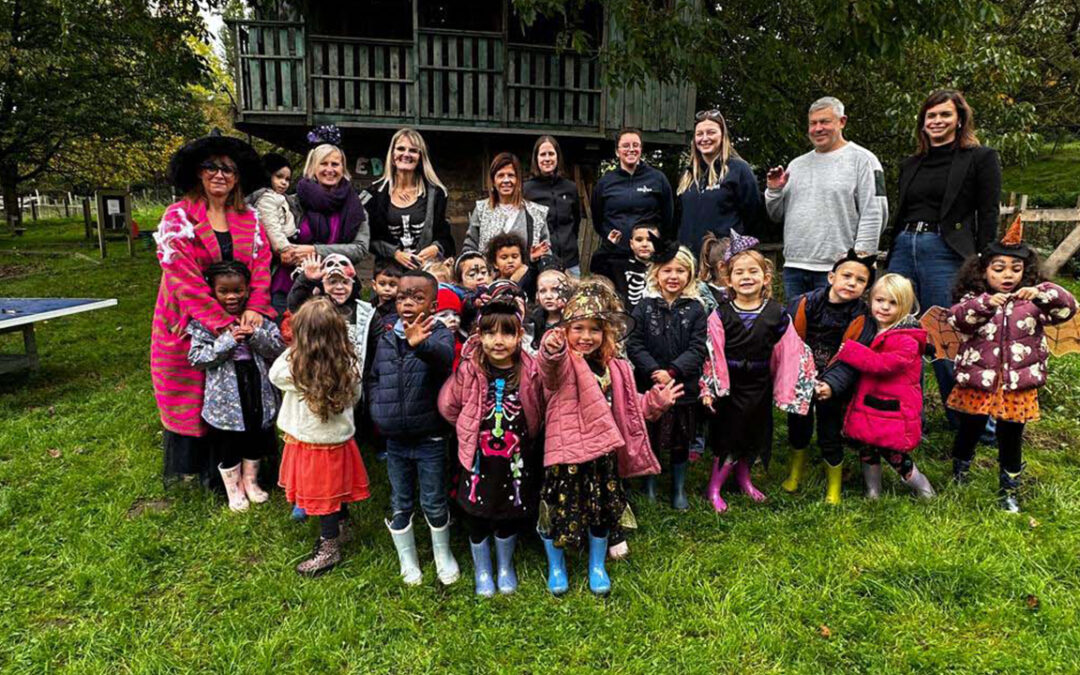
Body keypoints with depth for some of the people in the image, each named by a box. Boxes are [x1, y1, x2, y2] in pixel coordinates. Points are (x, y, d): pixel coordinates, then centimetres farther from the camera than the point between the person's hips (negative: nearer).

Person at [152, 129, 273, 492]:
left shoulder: (249, 219, 7)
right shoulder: (178, 217, -6)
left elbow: (261, 265, 2)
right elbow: (183, 276, -14)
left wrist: (253, 309, -15)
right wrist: (223, 323, -20)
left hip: (235, 322, 3)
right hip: (189, 324, -3)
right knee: (190, 399, 7)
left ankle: (223, 472, 20)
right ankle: (189, 467, 26)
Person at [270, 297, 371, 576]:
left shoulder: (297, 370, -25)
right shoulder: (348, 365, -13)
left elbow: (274, 374, -3)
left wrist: (292, 349, -2)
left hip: (311, 443, -4)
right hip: (340, 437, 4)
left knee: (322, 495, 10)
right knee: (336, 490, 24)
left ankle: (329, 549, 25)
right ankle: (341, 530, 44)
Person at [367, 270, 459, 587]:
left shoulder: (438, 334, -12)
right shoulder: (386, 339, 3)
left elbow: (443, 356, -37)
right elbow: (373, 379, 16)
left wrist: (420, 344, -58)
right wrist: (378, 406, -1)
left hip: (430, 439, -4)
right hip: (395, 440, 4)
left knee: (434, 503, 10)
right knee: (400, 504, 16)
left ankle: (443, 554, 34)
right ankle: (407, 559, 36)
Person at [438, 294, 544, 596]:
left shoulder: (530, 371, -11)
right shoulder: (469, 371, -14)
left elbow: (539, 412, 2)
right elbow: (448, 406, -2)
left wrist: (521, 433, 0)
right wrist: (471, 428, 3)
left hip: (516, 458, 1)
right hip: (479, 459, -1)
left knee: (511, 515, 17)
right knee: (477, 517, 13)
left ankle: (505, 567, 43)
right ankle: (482, 570, 38)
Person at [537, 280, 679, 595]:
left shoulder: (615, 368, 6)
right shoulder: (562, 362, -13)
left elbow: (628, 406, 20)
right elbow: (550, 371, -40)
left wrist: (654, 401, 10)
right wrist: (551, 351, -61)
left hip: (603, 452, 5)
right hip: (566, 451, -4)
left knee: (602, 510, 17)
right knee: (558, 508, 7)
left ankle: (597, 566, 41)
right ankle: (556, 567, 35)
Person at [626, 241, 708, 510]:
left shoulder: (695, 309, -1)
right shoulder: (644, 307, -2)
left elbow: (698, 349, -7)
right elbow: (634, 345, -7)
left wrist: (673, 372, -19)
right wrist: (655, 372, -19)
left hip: (684, 386, 1)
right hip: (648, 386, 0)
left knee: (681, 442, 13)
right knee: (649, 439, 10)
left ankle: (679, 489, 31)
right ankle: (650, 487, 30)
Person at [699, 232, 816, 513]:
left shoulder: (777, 314, -2)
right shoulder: (721, 315, -8)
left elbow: (790, 352, 3)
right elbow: (712, 352, -9)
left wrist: (789, 390, 2)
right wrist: (708, 389, -12)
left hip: (760, 386, 3)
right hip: (729, 386, -3)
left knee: (756, 434, 16)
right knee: (727, 435, 2)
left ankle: (743, 477, 40)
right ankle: (714, 487, 18)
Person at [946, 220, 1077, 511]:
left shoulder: (1032, 301, 3)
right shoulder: (973, 300, -3)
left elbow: (1067, 308, -8)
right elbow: (957, 318, -20)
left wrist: (1041, 293, -25)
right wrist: (986, 303, -35)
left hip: (1018, 385, 1)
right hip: (978, 381, -1)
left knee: (1011, 438, 13)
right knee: (970, 430, 15)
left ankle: (1009, 488, 31)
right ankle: (959, 475, 36)